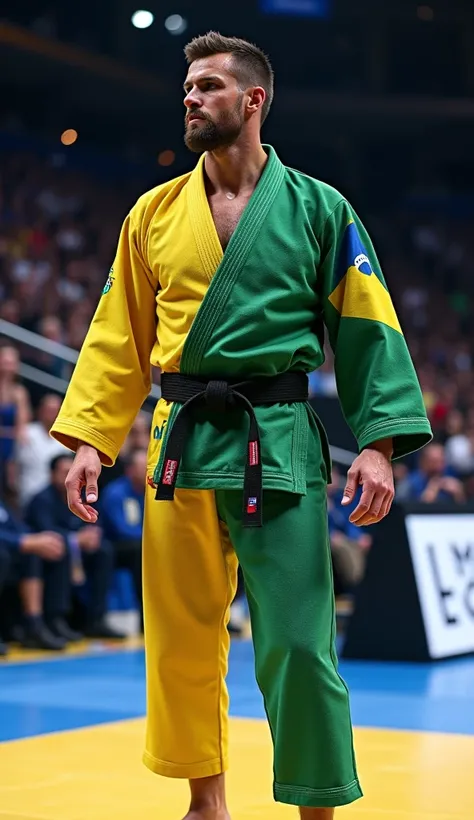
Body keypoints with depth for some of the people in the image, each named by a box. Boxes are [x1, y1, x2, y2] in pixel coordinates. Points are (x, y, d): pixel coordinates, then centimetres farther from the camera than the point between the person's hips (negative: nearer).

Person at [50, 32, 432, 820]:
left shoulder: (319, 210, 3)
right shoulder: (154, 214, 11)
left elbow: (369, 331, 0)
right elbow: (119, 337, 12)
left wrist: (378, 441, -10)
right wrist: (89, 437, 3)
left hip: (280, 444, -3)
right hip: (182, 444, 3)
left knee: (296, 644, -4)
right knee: (181, 641, 9)